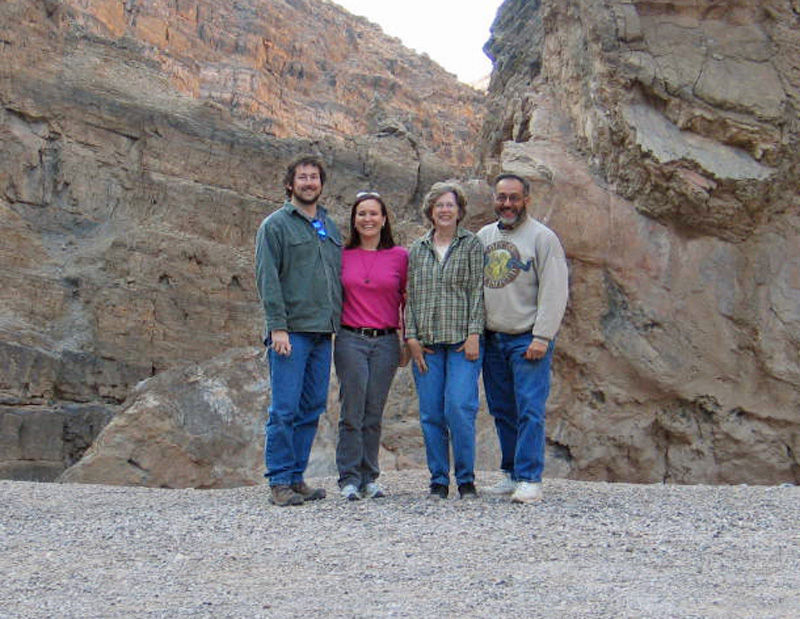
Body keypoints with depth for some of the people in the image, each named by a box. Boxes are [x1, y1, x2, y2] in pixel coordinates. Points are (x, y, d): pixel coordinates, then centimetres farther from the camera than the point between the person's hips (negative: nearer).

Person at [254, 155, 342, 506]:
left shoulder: (330, 227, 19)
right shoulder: (276, 225, 0)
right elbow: (267, 278, -7)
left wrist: (339, 322, 12)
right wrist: (277, 326, -15)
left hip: (323, 332, 6)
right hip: (291, 331, -6)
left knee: (312, 409, 7)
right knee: (285, 409, -7)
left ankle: (296, 477, 15)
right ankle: (279, 482, 0)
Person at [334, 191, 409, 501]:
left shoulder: (400, 256, 4)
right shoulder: (342, 256, 5)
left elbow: (408, 300, 9)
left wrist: (408, 343, 7)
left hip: (386, 342, 1)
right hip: (350, 340, 0)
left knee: (374, 414, 6)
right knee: (352, 413, -3)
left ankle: (369, 478, 15)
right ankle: (349, 479, 5)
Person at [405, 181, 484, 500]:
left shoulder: (472, 245, 5)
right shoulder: (417, 250, 14)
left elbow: (478, 291, 0)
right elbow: (411, 295, 12)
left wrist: (474, 334, -8)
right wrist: (411, 336, 3)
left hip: (461, 341, -3)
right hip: (426, 342, 3)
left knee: (459, 408, -11)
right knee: (431, 413, 2)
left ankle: (466, 479, 4)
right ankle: (438, 480, 12)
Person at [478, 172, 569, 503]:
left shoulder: (542, 237, -4)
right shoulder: (483, 236, 13)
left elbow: (554, 291, -9)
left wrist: (541, 337, -16)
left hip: (528, 339, -6)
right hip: (491, 339, 6)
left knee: (529, 410, -9)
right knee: (502, 411, 10)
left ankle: (530, 479, -7)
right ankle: (512, 474, 19)